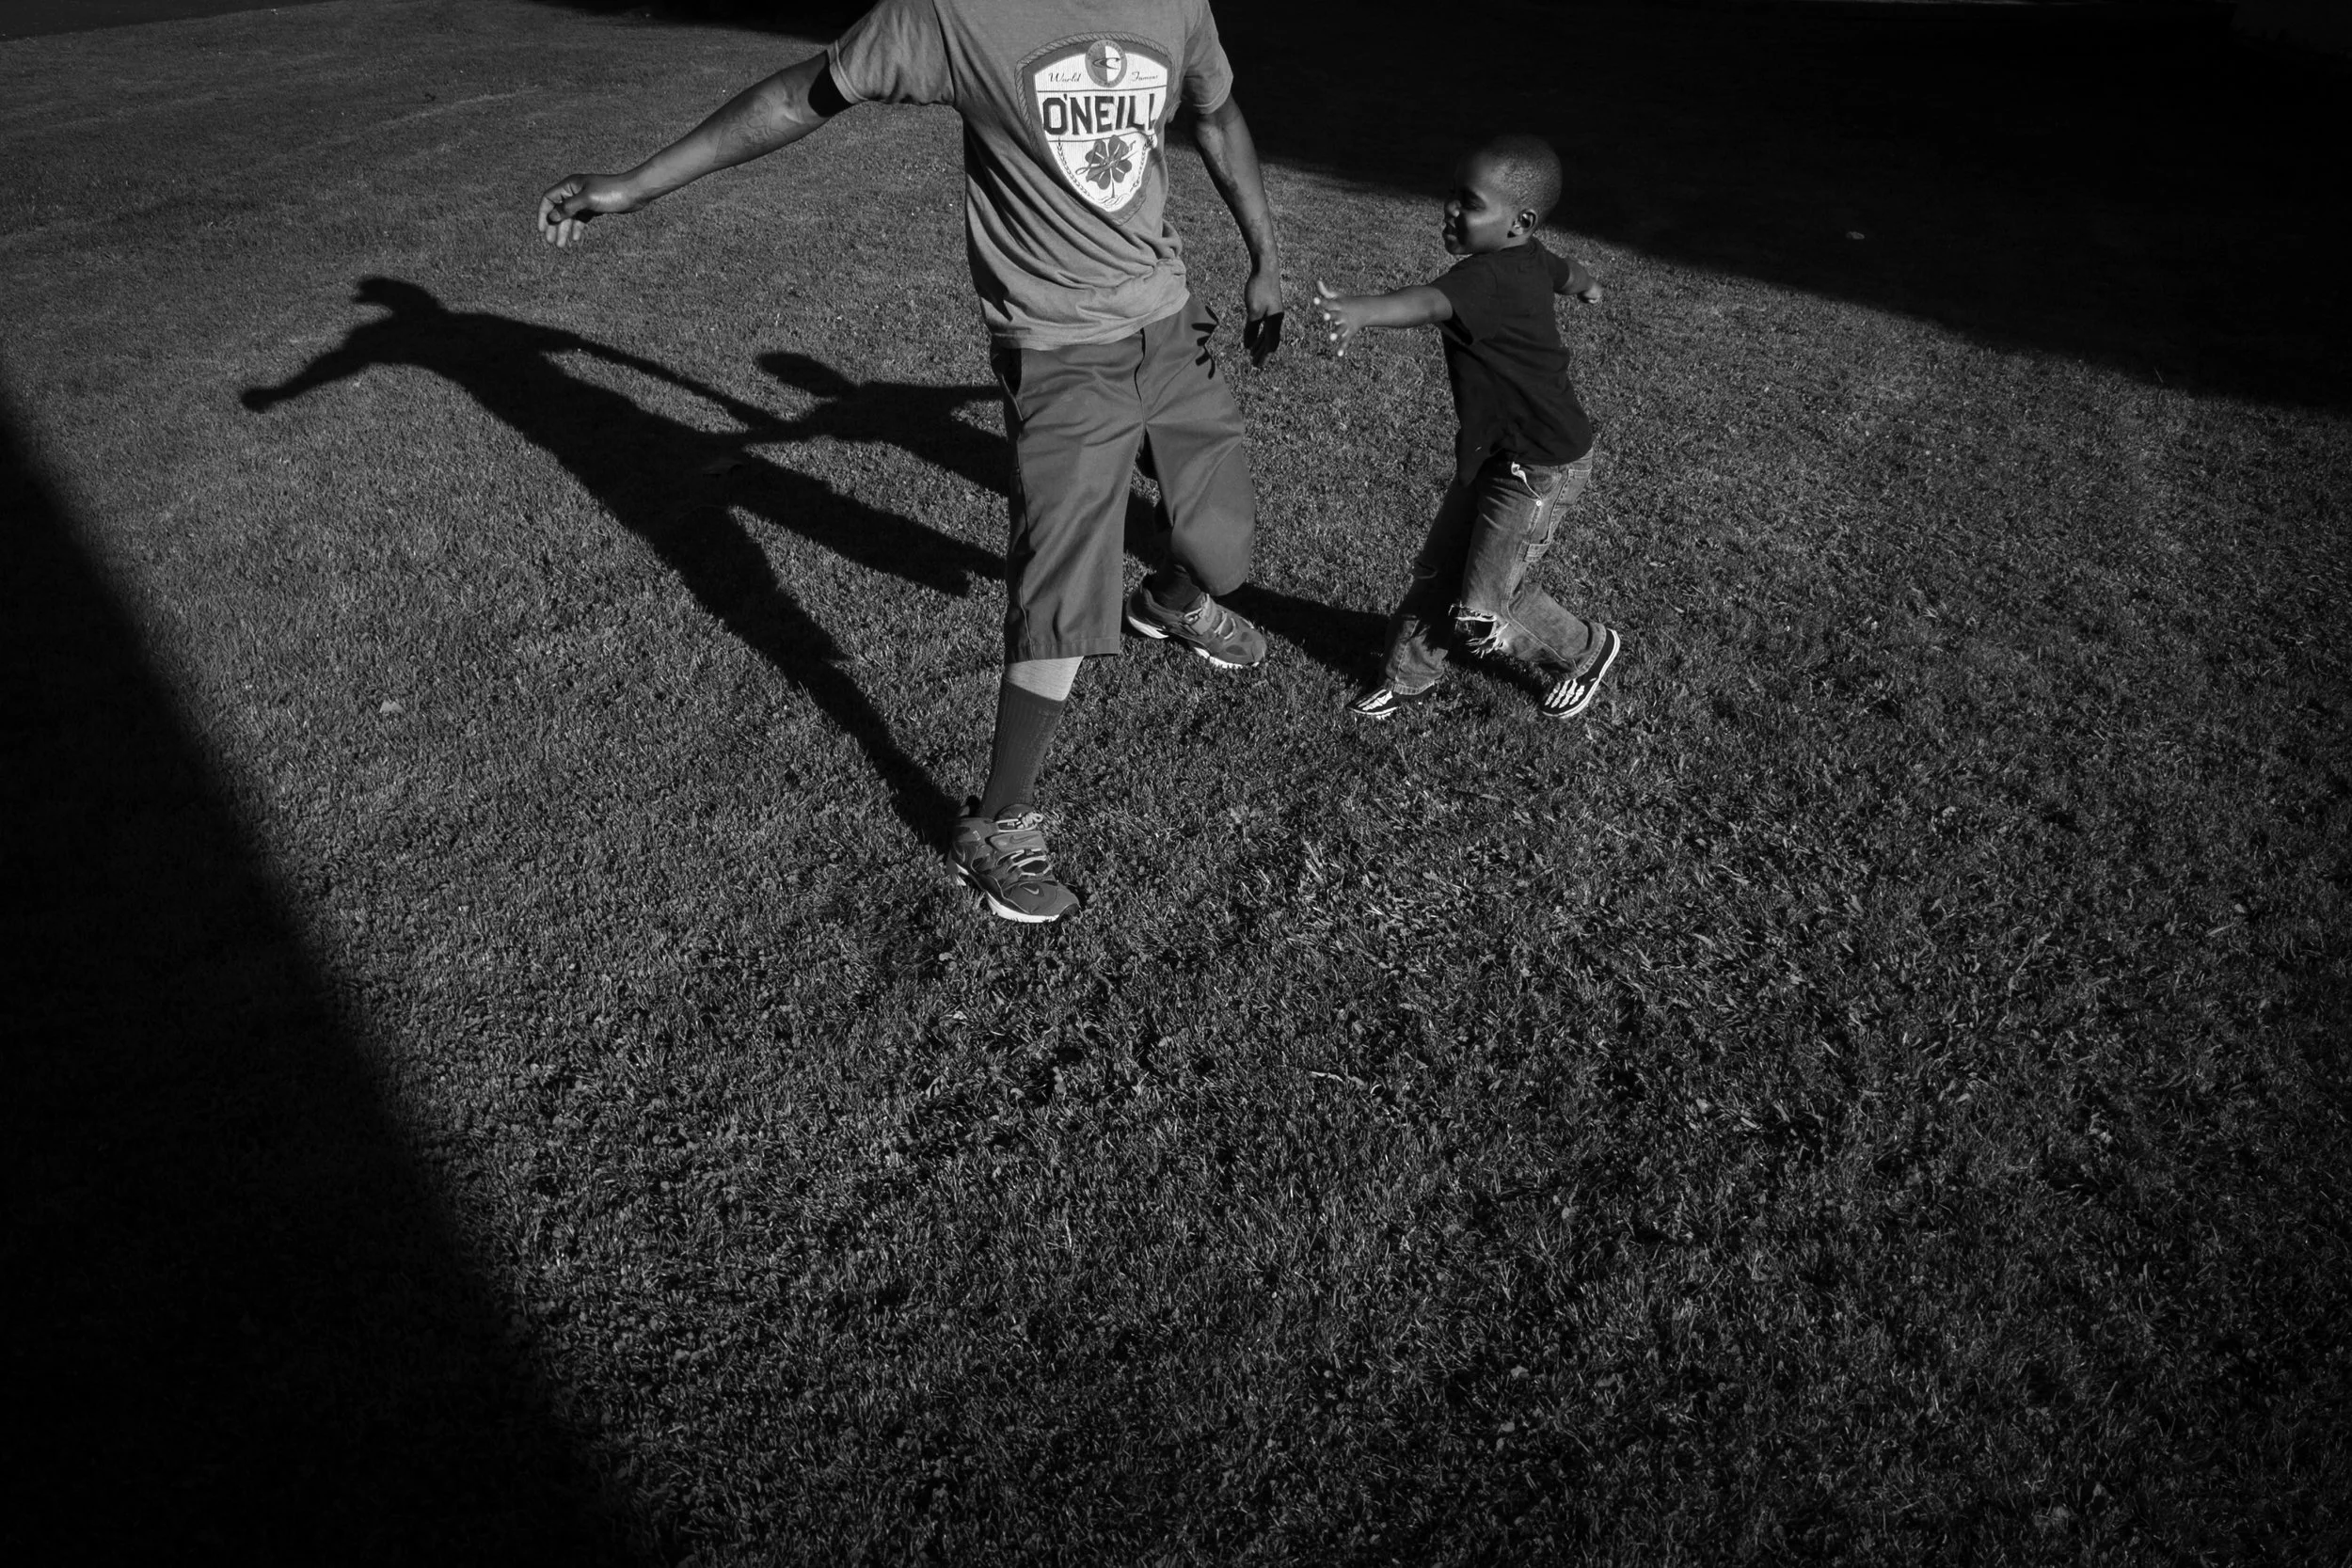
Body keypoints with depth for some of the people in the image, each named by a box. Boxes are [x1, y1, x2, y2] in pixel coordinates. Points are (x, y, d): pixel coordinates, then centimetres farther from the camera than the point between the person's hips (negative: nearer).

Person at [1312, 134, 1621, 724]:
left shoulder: (1491, 279, -30)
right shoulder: (1529, 261, 2)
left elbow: (1431, 303, -51)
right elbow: (1569, 273, 26)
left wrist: (1359, 310, -70)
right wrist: (1587, 284, 51)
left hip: (1539, 468, -10)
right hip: (1496, 451, 10)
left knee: (1482, 613, -3)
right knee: (1440, 570, 13)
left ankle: (1584, 651, 23)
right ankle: (1407, 675, 31)